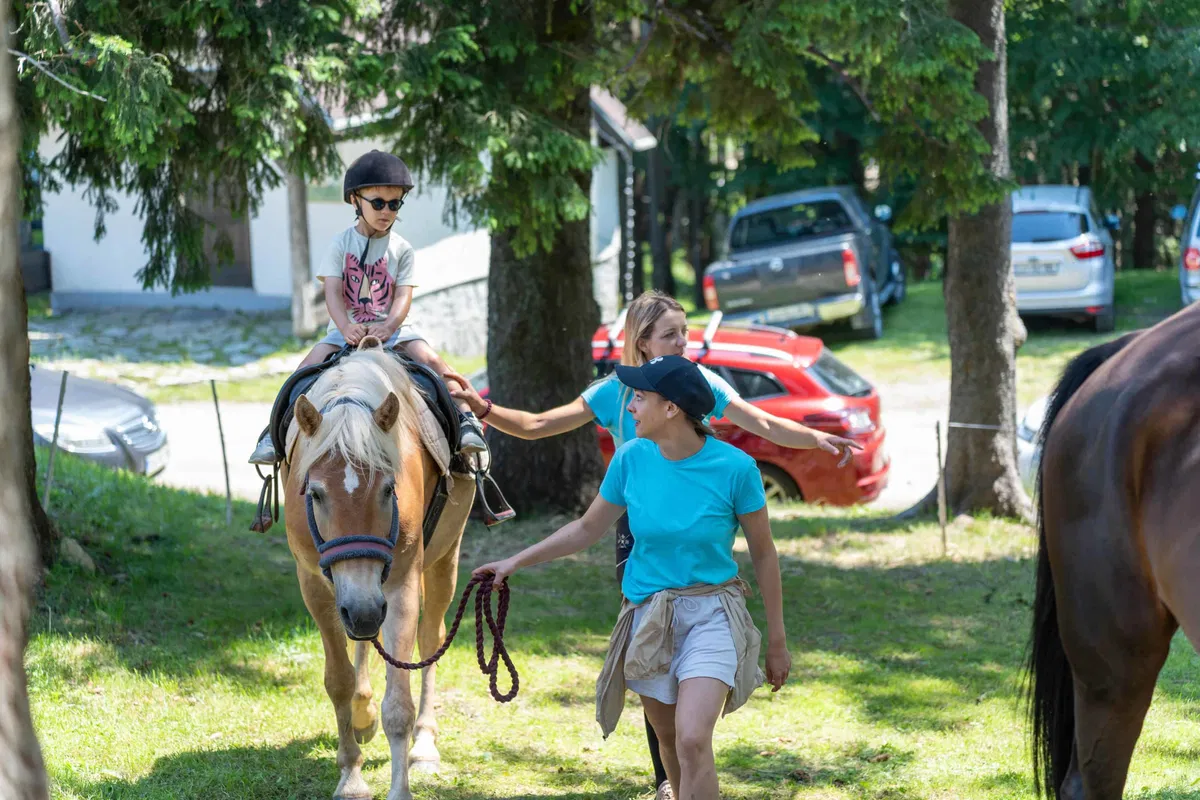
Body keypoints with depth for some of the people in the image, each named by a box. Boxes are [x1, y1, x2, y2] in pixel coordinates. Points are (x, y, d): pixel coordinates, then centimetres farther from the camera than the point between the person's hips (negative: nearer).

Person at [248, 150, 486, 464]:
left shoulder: (401, 249, 3)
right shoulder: (341, 244, 2)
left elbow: (403, 296, -6)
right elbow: (333, 291, -8)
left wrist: (388, 326, -27)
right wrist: (345, 327, -27)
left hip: (392, 327, 0)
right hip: (348, 327, 0)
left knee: (431, 359, -25)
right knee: (310, 365, -20)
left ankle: (466, 419, -21)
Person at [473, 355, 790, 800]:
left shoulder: (735, 468, -14)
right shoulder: (631, 459, -5)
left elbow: (763, 554, -4)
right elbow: (587, 530, 10)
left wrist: (777, 641, 0)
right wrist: (515, 563, 7)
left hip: (710, 617, -4)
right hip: (648, 617, 4)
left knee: (693, 741, -20)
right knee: (668, 740, 15)